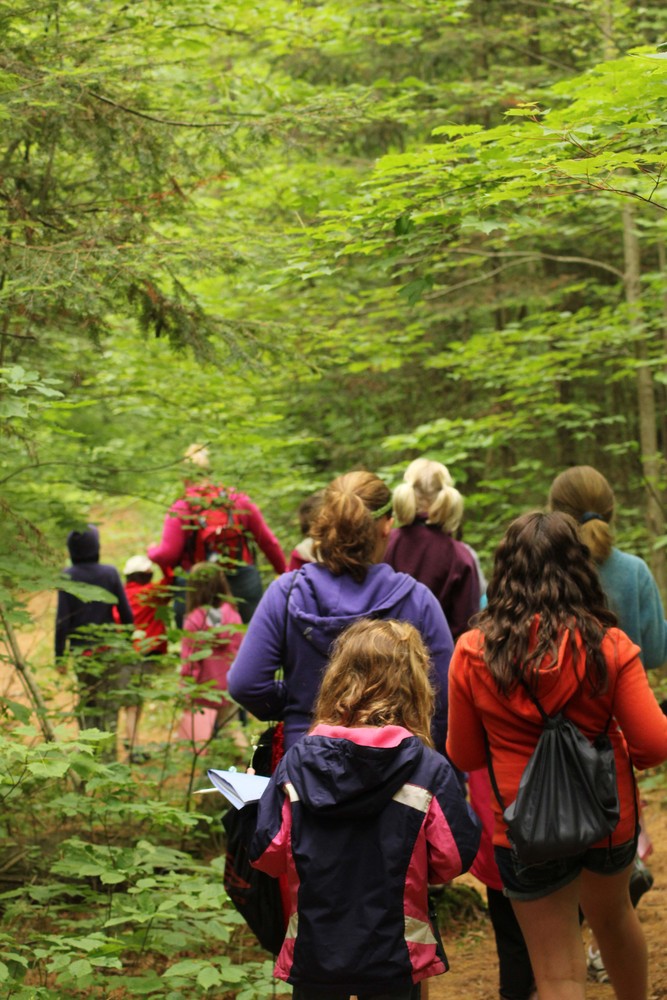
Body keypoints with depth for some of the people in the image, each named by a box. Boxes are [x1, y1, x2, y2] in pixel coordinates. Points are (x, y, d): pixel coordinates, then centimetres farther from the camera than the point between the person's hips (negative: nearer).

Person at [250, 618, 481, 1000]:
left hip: (313, 954, 2)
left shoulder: (297, 762, -8)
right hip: (396, 956, -2)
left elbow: (267, 853, -6)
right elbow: (453, 858, -11)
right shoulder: (430, 771, -13)